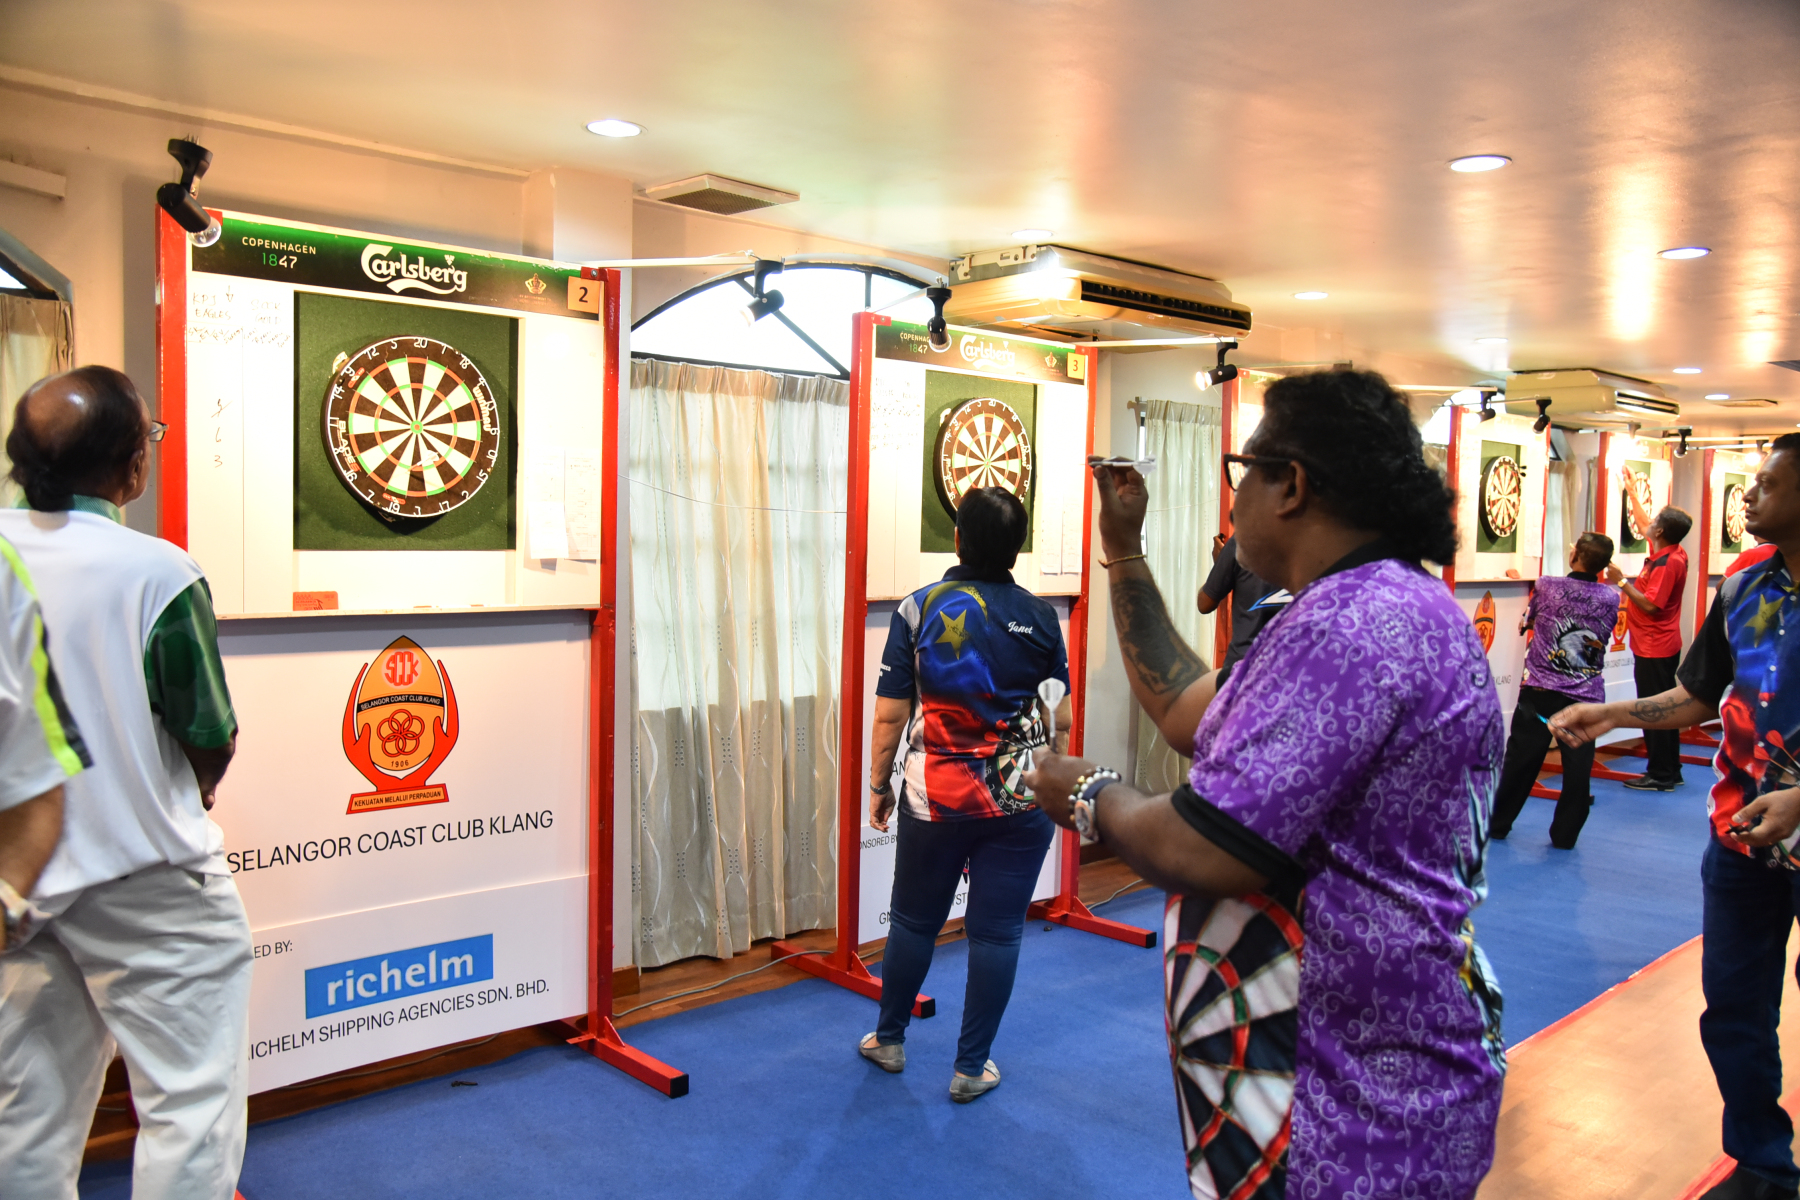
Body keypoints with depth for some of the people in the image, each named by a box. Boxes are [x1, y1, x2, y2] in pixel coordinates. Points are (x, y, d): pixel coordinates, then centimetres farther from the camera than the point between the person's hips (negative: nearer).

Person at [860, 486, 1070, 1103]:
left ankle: (889, 1040, 33)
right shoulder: (1040, 617, -2)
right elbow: (1061, 720, 1)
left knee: (914, 920, 16)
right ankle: (971, 1068, 17)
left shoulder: (919, 608, -6)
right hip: (1021, 800, 0)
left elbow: (889, 715, -7)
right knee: (997, 930, 8)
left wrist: (878, 784, 6)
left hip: (935, 799, 0)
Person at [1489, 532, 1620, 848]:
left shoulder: (1547, 586, -5)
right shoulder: (1610, 598, 0)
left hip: (1539, 691, -1)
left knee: (1520, 759, 7)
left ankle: (1498, 824, 16)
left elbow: (1526, 623, 11)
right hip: (1586, 695, 1)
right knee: (1577, 768, 7)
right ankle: (1565, 834, 11)